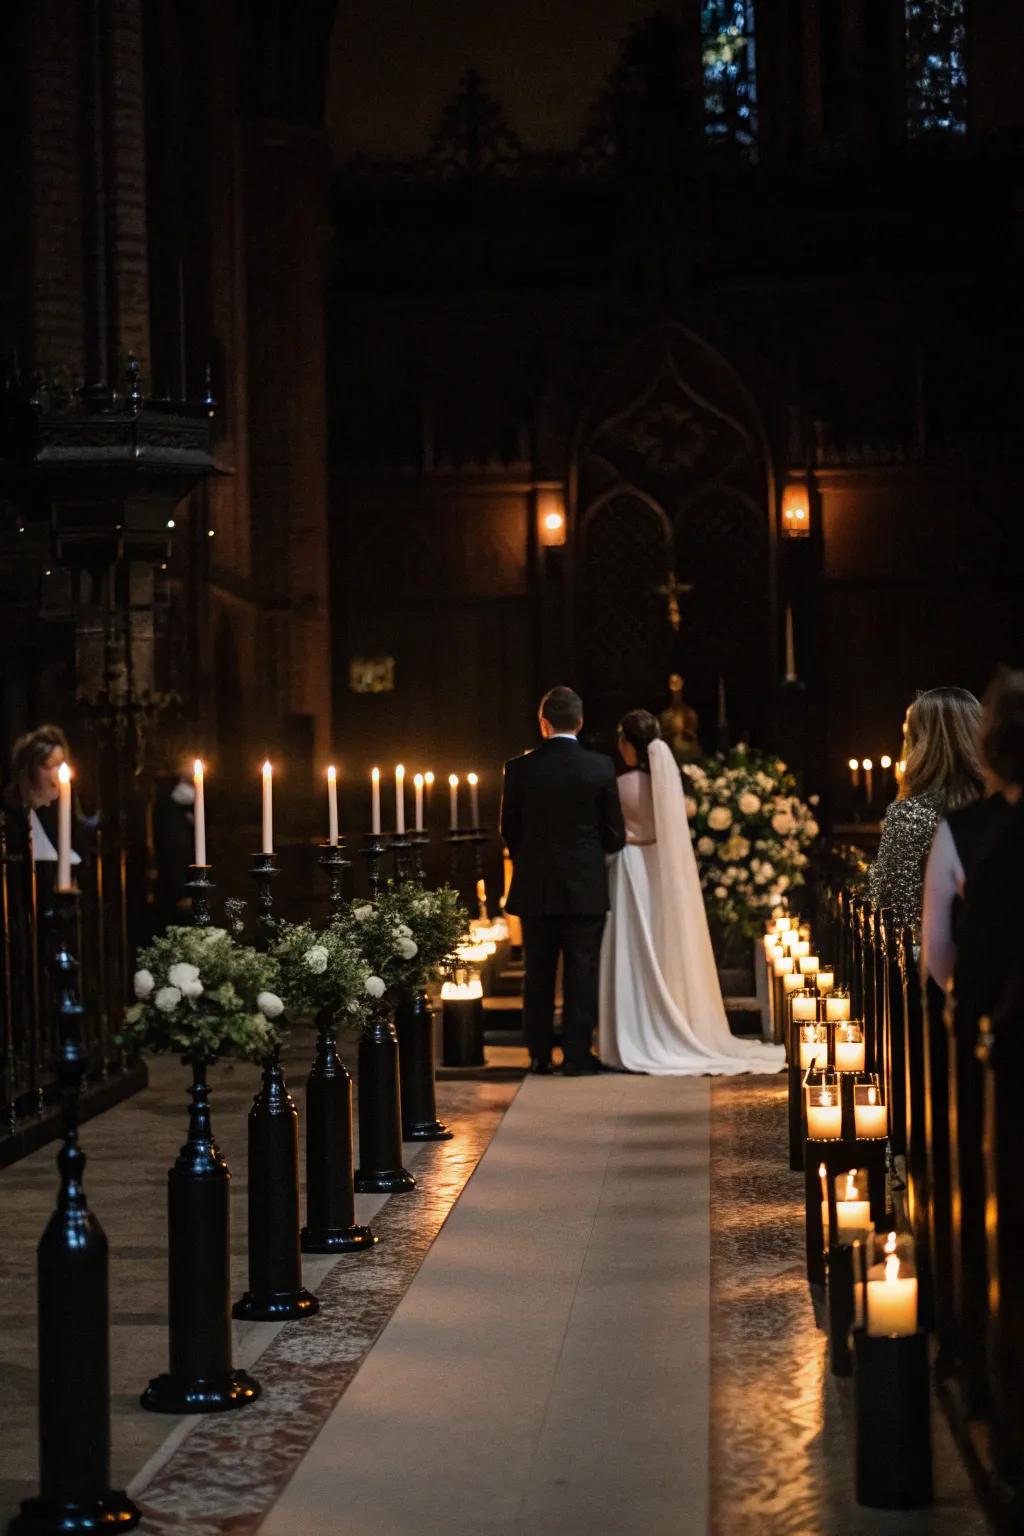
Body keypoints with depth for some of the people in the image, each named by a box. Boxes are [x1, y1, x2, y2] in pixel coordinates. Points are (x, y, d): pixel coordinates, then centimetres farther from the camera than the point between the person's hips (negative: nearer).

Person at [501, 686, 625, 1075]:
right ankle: (576, 1055, 4)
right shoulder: (600, 767, -7)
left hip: (535, 887, 1)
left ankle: (539, 1055, 15)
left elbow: (509, 830, 3)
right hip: (585, 886, -1)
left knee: (539, 974, 10)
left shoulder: (519, 768, -5)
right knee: (582, 971, 5)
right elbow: (614, 834, -2)